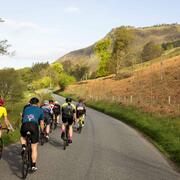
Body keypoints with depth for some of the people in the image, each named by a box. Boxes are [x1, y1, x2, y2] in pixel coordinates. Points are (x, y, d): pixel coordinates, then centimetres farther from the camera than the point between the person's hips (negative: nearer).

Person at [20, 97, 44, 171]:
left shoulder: (26, 108, 30)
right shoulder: (40, 110, 25)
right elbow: (41, 123, 27)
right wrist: (42, 131, 43)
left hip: (25, 125, 1)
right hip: (34, 125, -1)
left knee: (23, 136, 37)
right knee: (34, 148, 10)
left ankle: (23, 147, 12)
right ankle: (33, 166, 11)